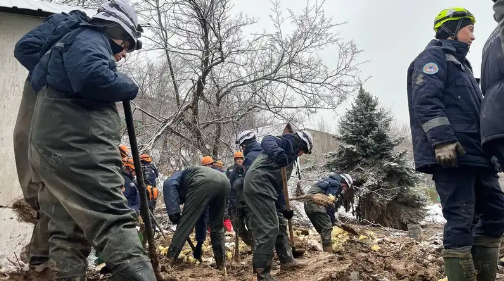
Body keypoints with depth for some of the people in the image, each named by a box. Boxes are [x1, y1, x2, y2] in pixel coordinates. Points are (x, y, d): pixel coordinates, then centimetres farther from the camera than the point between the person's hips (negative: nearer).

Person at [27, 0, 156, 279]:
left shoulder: (78, 41, 29)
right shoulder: (90, 39, -1)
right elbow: (91, 78, -22)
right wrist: (129, 86, -5)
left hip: (55, 147, 11)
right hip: (75, 146, -11)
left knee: (68, 231, 8)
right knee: (116, 223, -20)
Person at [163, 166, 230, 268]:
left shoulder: (179, 176, 31)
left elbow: (169, 185, 3)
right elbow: (201, 216, 47)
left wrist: (173, 212, -3)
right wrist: (199, 243, 52)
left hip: (204, 182, -7)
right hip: (224, 182, 7)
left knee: (185, 222, 3)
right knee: (217, 226, 23)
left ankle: (169, 260, 6)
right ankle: (221, 262, 26)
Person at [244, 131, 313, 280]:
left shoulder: (290, 157, 30)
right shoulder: (288, 142, 3)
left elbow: (279, 185, 27)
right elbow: (267, 140, -21)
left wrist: (283, 208, 21)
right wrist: (277, 152, -42)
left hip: (265, 187, 11)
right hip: (258, 184, -11)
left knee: (280, 223, 20)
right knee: (268, 228, -12)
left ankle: (286, 260, 35)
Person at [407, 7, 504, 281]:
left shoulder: (460, 64, 31)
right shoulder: (433, 56, 1)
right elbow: (425, 100, -15)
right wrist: (443, 140, -25)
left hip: (474, 154, 10)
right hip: (450, 154, -10)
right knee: (460, 221, -10)